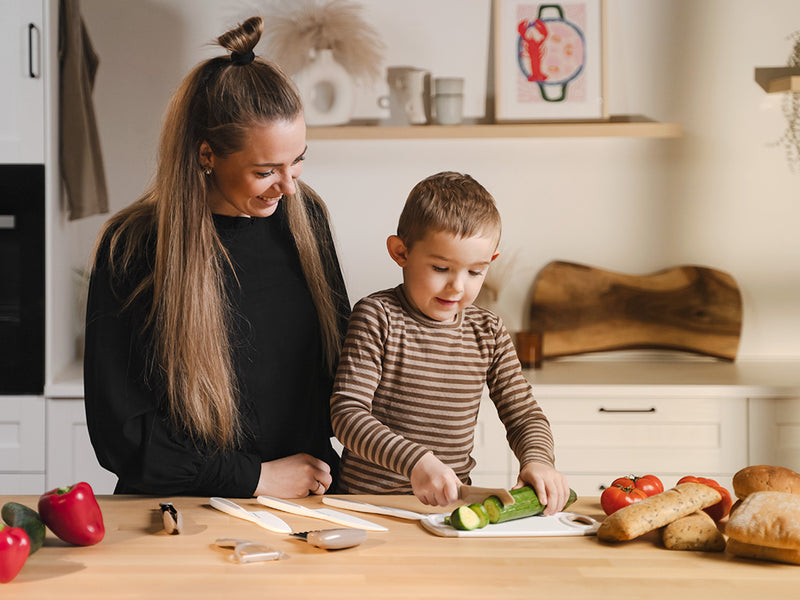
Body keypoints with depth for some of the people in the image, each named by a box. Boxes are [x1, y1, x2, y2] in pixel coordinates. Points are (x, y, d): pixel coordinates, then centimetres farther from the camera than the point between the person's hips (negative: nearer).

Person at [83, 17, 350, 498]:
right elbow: (119, 431, -9)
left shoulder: (304, 215, 4)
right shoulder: (132, 249, -11)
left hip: (309, 495, 4)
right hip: (184, 513, -4)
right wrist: (255, 478, -9)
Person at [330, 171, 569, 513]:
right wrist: (415, 461, -29)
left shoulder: (488, 333, 7)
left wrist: (537, 460, -13)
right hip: (370, 497, -5)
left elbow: (523, 415, 11)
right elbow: (347, 413, -14)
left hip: (451, 500, 6)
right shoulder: (377, 318, -7)